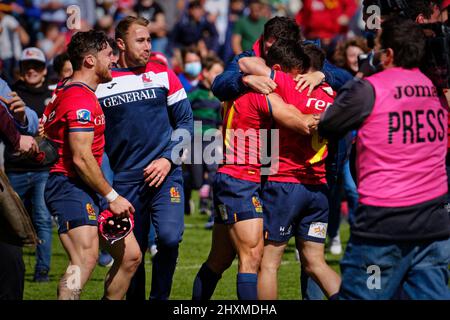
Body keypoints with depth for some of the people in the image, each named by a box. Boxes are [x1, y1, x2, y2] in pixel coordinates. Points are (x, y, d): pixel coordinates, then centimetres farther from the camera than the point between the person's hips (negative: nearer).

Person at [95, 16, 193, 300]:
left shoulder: (163, 74, 5)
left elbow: (185, 121, 8)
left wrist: (168, 159, -5)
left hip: (165, 173, -1)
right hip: (125, 179, 1)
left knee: (170, 236, -20)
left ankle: (160, 297, -2)